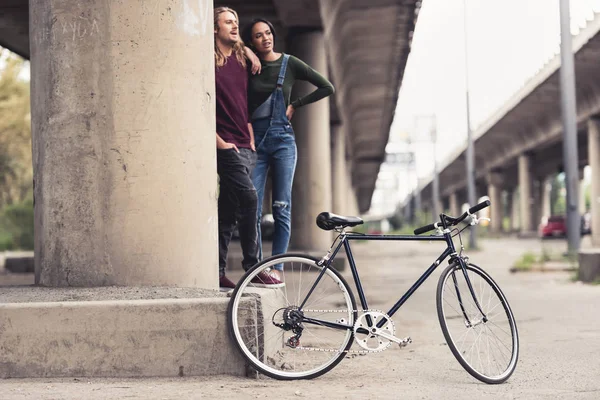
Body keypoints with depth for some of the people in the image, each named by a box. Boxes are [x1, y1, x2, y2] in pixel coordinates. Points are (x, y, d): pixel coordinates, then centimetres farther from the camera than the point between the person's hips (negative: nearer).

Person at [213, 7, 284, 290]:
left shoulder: (240, 61, 17)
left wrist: (251, 138, 14)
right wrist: (219, 141, -13)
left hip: (245, 146, 8)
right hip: (225, 145, -7)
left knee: (228, 212, 8)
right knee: (248, 198, -19)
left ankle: (218, 274, 11)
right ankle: (253, 269, -13)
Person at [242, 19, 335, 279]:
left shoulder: (289, 64, 3)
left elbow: (327, 87, 7)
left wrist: (295, 105, 4)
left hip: (282, 139, -1)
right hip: (255, 139, 1)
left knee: (281, 207, -4)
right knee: (252, 208, -4)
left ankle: (277, 266, -1)